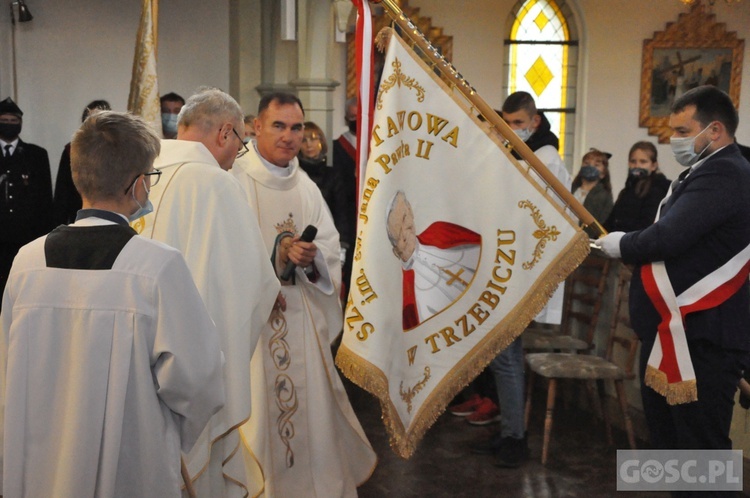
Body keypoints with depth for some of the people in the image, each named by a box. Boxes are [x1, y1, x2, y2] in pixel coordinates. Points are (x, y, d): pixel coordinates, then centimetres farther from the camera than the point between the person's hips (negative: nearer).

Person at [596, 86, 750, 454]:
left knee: (700, 444, 1)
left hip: (700, 340, -10)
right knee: (666, 436, 21)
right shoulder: (706, 173, 16)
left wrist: (622, 245, -9)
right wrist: (625, 244, 1)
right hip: (672, 333, 10)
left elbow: (668, 237, -27)